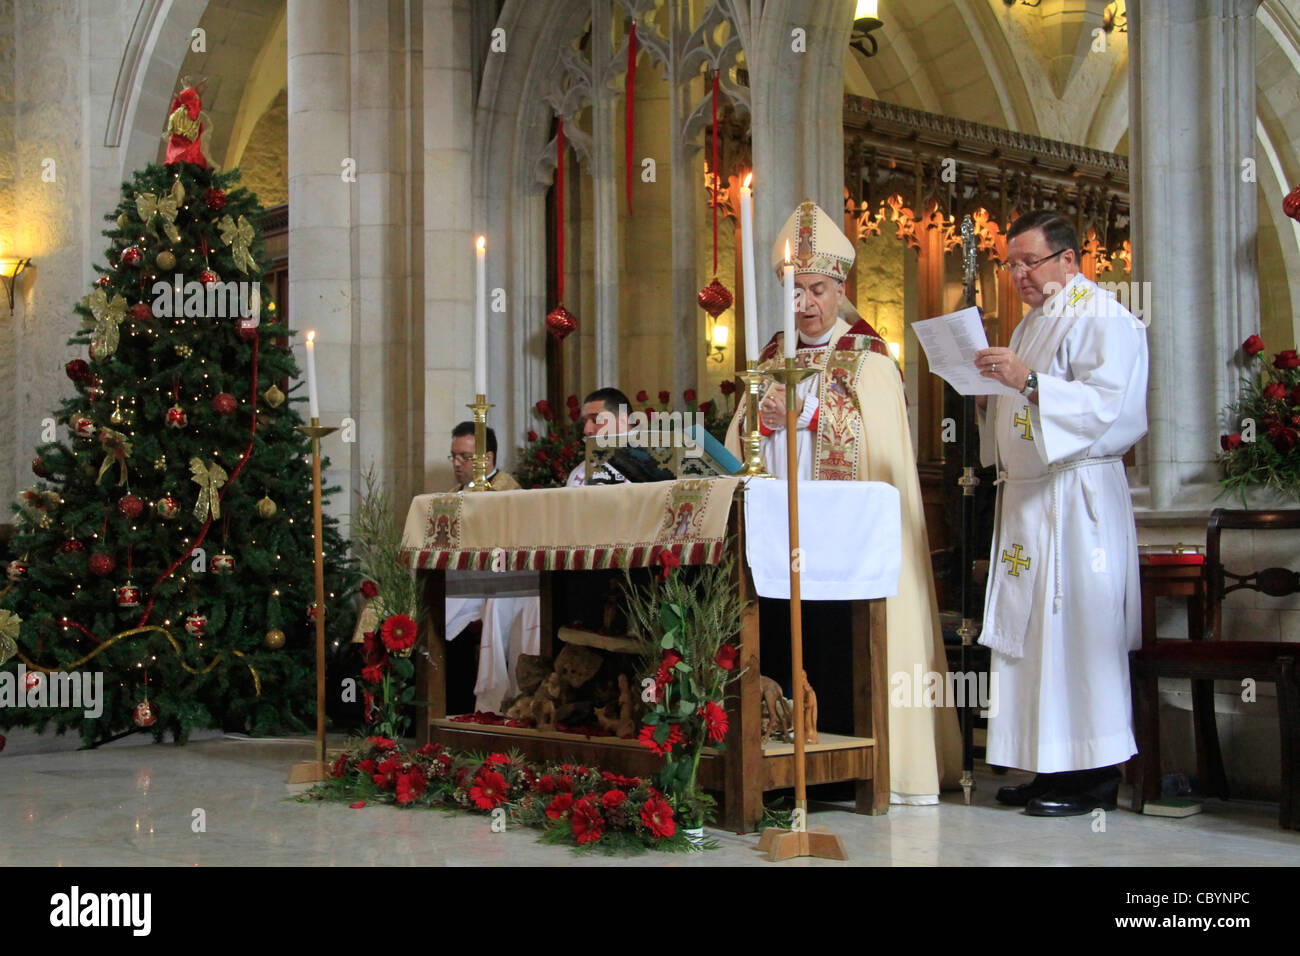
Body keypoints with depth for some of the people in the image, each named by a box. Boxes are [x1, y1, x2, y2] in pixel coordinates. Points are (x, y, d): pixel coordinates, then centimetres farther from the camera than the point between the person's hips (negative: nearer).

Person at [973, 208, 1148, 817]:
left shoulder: (1102, 318, -7)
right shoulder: (1032, 322, 20)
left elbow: (1106, 403, -19)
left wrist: (1028, 381, -27)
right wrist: (990, 389, 7)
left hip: (1075, 497, -9)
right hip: (1025, 494, 9)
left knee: (1076, 626, -8)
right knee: (1030, 627, 7)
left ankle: (1095, 774, -3)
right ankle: (1050, 766, 12)